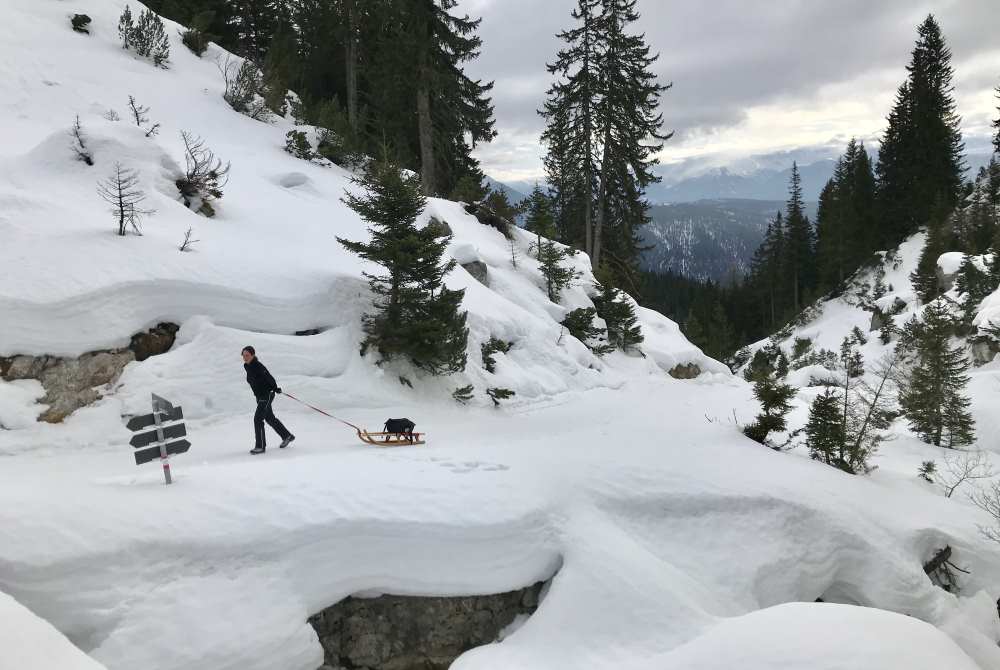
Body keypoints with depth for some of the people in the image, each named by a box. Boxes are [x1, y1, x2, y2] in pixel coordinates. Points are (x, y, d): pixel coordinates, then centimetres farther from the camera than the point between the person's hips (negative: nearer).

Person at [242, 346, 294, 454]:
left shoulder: (258, 366, -20)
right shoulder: (247, 366, 6)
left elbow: (268, 377, -23)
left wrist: (275, 388, -26)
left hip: (267, 395, -9)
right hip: (259, 396, 9)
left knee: (258, 419, -13)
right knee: (270, 419, 19)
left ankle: (260, 446, -7)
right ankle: (287, 436, 36)